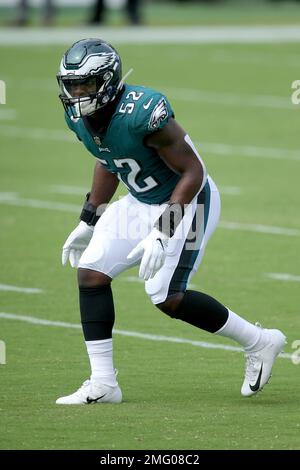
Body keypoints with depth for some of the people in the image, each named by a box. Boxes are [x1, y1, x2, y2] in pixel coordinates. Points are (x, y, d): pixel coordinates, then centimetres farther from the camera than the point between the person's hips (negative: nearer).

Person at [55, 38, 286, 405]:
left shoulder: (142, 113, -31)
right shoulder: (79, 117, -6)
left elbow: (193, 173, -26)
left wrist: (162, 232, -30)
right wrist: (88, 222, 17)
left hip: (187, 200, -8)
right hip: (142, 203, 8)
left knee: (168, 298, -13)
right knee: (90, 273, -2)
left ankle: (259, 342, 7)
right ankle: (102, 384, 2)